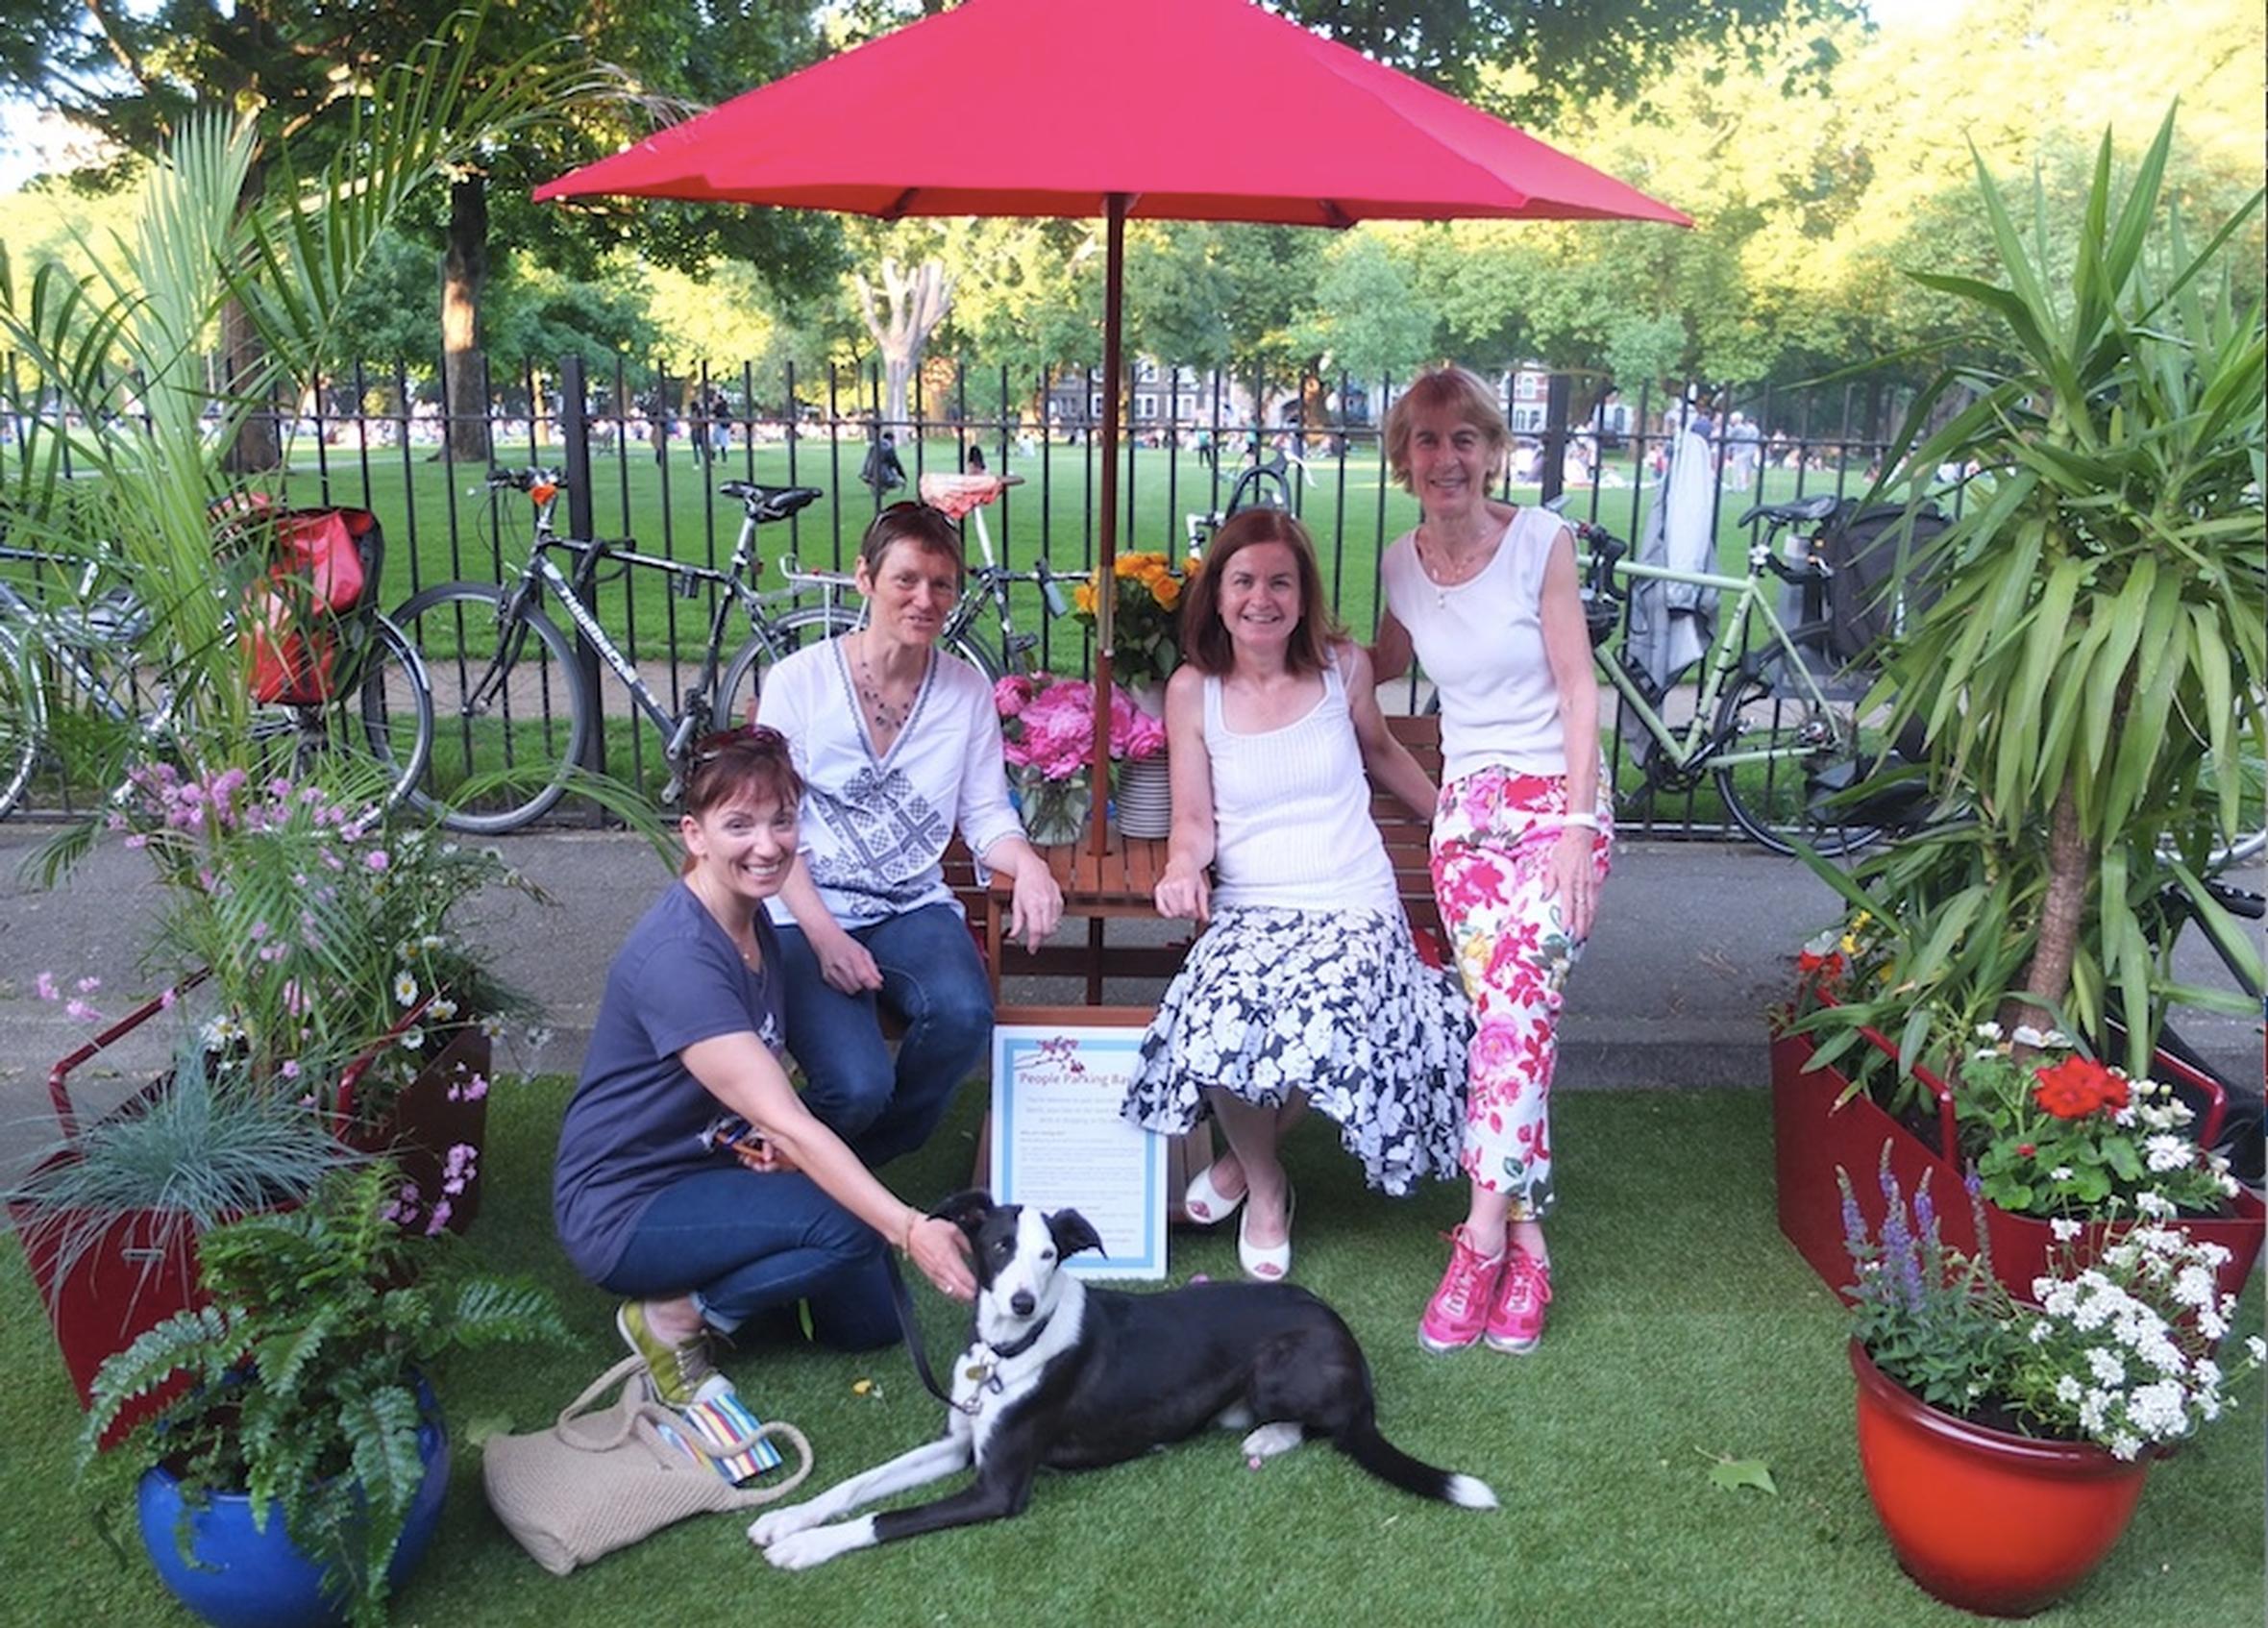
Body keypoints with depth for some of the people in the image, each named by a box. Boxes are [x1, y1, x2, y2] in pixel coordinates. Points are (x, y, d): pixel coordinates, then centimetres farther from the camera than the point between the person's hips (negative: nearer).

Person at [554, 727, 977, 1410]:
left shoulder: (753, 922, 0)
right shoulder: (677, 957, -28)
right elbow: (785, 1121, -36)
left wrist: (765, 1135, -10)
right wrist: (909, 1228, -43)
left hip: (705, 1169, 9)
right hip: (622, 1211, -8)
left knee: (869, 1321, 4)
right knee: (848, 1224, -27)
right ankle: (670, 1318, -7)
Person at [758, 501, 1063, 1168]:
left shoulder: (968, 689, 6)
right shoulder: (799, 680, -3)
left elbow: (986, 815, 7)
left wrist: (1028, 865, -17)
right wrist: (823, 935, -18)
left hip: (914, 908, 3)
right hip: (807, 915, -3)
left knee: (964, 1014, -30)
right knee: (858, 1083, -26)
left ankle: (862, 1160, -2)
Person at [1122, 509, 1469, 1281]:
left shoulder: (1343, 667, 4)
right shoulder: (1193, 690, 3)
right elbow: (1194, 817, 5)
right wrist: (1183, 865, -17)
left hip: (1352, 906, 0)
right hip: (1246, 910, 1)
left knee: (1315, 1034, -30)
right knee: (1220, 1027, -30)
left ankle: (1248, 1161, 7)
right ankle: (1265, 1186, 4)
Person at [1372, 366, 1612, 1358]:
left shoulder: (1541, 541, -5)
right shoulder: (1403, 565, 7)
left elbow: (1578, 685, -7)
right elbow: (1382, 668, 27)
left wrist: (1576, 824, -14)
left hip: (1556, 798, -3)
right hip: (1466, 805, 3)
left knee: (1518, 1001, -19)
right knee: (1501, 1010, -8)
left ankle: (1484, 1234, -15)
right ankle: (1525, 1248, -1)